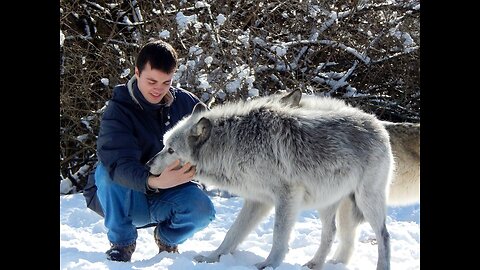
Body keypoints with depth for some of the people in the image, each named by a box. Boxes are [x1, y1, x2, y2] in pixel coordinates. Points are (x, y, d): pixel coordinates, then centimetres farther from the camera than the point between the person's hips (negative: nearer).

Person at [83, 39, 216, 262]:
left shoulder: (186, 102, -2)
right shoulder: (118, 110, -17)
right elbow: (119, 163, -33)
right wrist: (154, 181, -52)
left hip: (168, 195, 3)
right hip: (126, 198, -3)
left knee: (202, 209, -28)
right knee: (107, 170, -33)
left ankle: (167, 237, 7)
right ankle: (121, 243, -13)